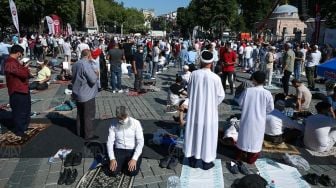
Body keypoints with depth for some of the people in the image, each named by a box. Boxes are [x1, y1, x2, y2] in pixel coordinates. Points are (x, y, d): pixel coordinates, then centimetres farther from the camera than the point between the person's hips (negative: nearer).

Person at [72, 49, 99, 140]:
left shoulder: (76, 64, 7)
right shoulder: (86, 65, -22)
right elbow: (93, 80, -25)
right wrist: (96, 75, -6)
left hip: (77, 94, 9)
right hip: (87, 95, -9)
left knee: (80, 114, 19)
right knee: (88, 115, 2)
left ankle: (80, 132, 30)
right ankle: (88, 135, 10)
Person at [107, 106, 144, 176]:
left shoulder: (135, 123, -10)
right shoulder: (113, 124, -4)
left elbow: (140, 142, -12)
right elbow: (110, 142, -3)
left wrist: (134, 159, -21)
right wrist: (112, 159, -15)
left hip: (133, 151, -1)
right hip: (119, 150, 2)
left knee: (133, 172, -21)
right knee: (114, 171, -21)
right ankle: (121, 162, 13)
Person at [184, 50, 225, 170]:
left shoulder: (194, 74, -9)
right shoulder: (215, 77, -15)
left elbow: (189, 91, 3)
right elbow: (221, 95, -6)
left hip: (195, 109, 3)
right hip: (209, 110, -2)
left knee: (194, 131, 14)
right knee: (208, 133, 10)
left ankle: (192, 159, 26)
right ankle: (206, 161, 21)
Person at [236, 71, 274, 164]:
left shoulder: (247, 90, -14)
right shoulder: (267, 93, -14)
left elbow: (240, 103, -4)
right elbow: (270, 108, -5)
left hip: (247, 119, 1)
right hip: (259, 121, 0)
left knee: (244, 136, 17)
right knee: (255, 138, 14)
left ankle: (240, 155, 30)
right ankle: (251, 158, 26)